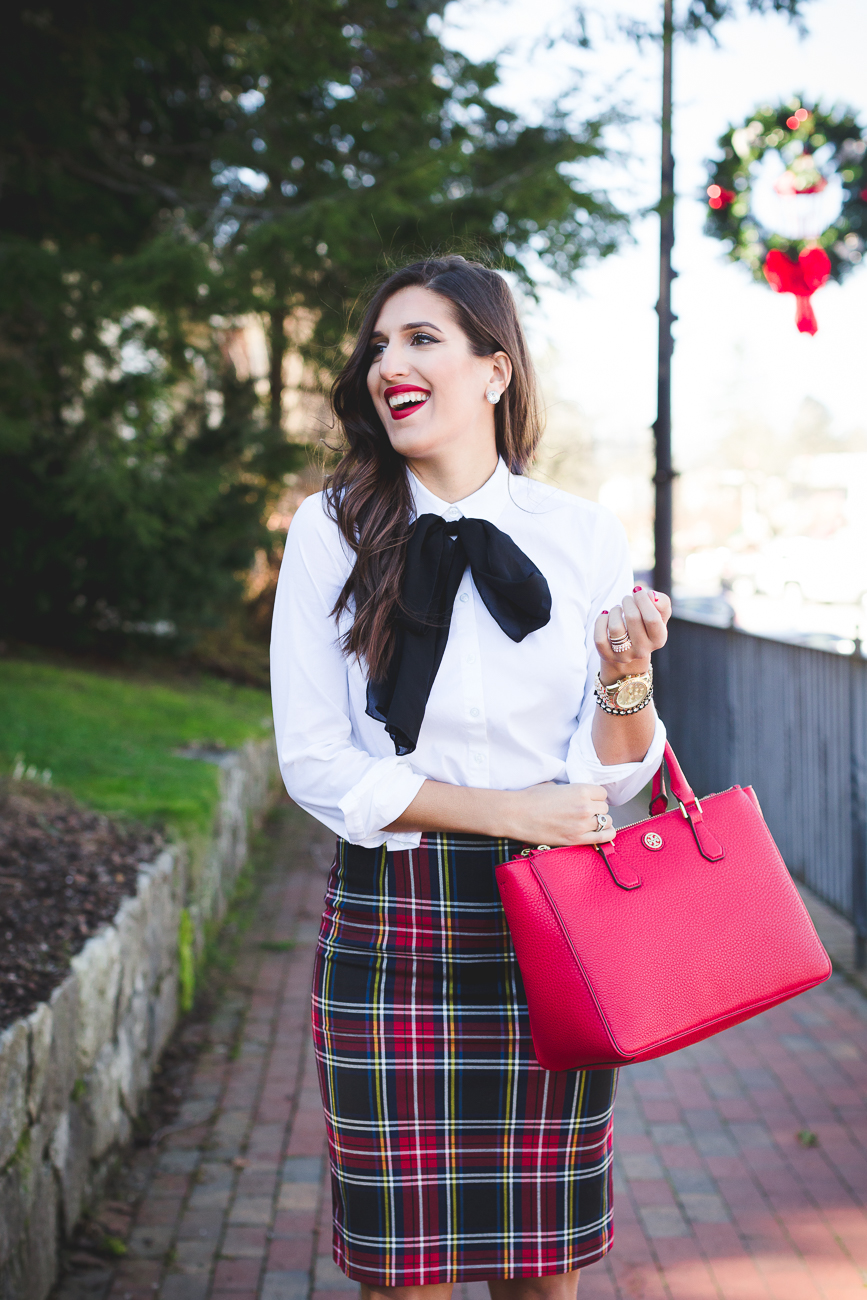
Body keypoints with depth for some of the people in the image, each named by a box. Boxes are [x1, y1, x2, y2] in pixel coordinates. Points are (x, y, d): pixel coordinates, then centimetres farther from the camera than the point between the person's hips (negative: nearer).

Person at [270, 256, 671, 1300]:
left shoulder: (585, 538, 2)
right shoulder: (332, 533, -2)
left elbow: (613, 778, 3)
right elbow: (316, 762, -5)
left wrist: (626, 674, -17)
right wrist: (508, 809, -13)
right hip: (390, 928, -1)